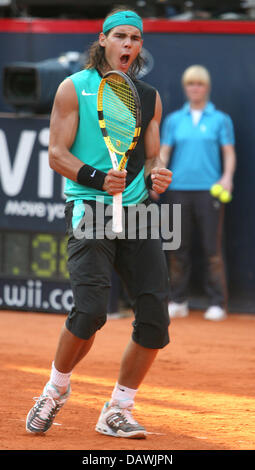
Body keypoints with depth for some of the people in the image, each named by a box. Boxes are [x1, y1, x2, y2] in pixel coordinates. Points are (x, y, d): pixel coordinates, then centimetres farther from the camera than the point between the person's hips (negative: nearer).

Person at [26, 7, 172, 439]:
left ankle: (117, 411, 10)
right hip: (89, 209, -5)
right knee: (90, 310, -20)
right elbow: (57, 155, -2)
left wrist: (155, 178, -5)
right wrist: (98, 178, -18)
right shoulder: (74, 88, 3)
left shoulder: (149, 97, 16)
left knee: (155, 317, -6)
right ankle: (56, 388, 7)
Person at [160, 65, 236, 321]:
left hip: (209, 191, -2)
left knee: (212, 248, -6)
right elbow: (164, 152, 11)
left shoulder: (220, 119, 7)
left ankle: (217, 303, -3)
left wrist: (227, 176, -13)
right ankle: (177, 302, 9)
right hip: (178, 189, 2)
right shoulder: (174, 120, 13)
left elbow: (229, 152, 4)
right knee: (178, 247, 3)